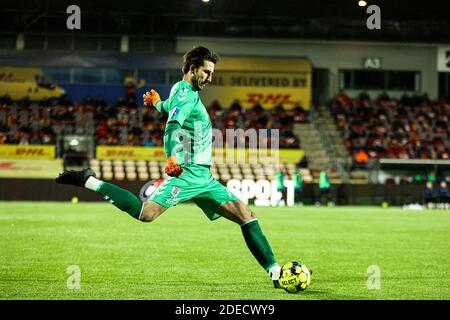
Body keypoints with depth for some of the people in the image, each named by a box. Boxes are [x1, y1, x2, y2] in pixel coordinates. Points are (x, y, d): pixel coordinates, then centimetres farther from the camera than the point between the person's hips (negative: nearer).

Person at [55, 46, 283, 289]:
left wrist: (157, 102, 70)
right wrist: (172, 157, -43)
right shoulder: (186, 93, -7)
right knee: (145, 213, -25)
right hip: (187, 173, -10)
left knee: (247, 216, 1)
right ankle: (89, 182, -9)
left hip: (203, 177, 10)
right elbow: (172, 126, -25)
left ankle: (275, 272, 1)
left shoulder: (186, 92, 22)